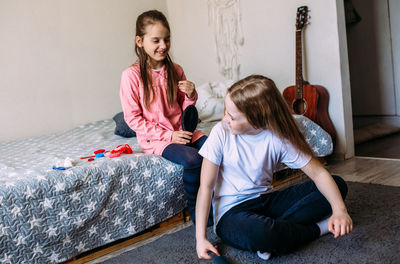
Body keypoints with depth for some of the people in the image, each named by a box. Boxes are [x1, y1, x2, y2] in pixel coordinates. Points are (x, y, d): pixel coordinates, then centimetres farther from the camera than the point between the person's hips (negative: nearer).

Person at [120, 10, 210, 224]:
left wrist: (191, 96, -8)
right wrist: (167, 135, -15)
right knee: (192, 158, -30)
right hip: (155, 138, -5)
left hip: (182, 130, 5)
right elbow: (132, 118, -9)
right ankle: (196, 211, -8)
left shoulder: (175, 71, 7)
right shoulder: (132, 75, -8)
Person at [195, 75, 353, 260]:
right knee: (258, 234, -40)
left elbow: (318, 173, -10)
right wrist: (200, 238, -16)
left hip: (266, 201, 4)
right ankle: (317, 228, -9)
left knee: (338, 185, -6)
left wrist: (339, 209, -28)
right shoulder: (221, 132, -15)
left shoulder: (278, 138, -10)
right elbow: (206, 186, -13)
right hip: (232, 212, -4)